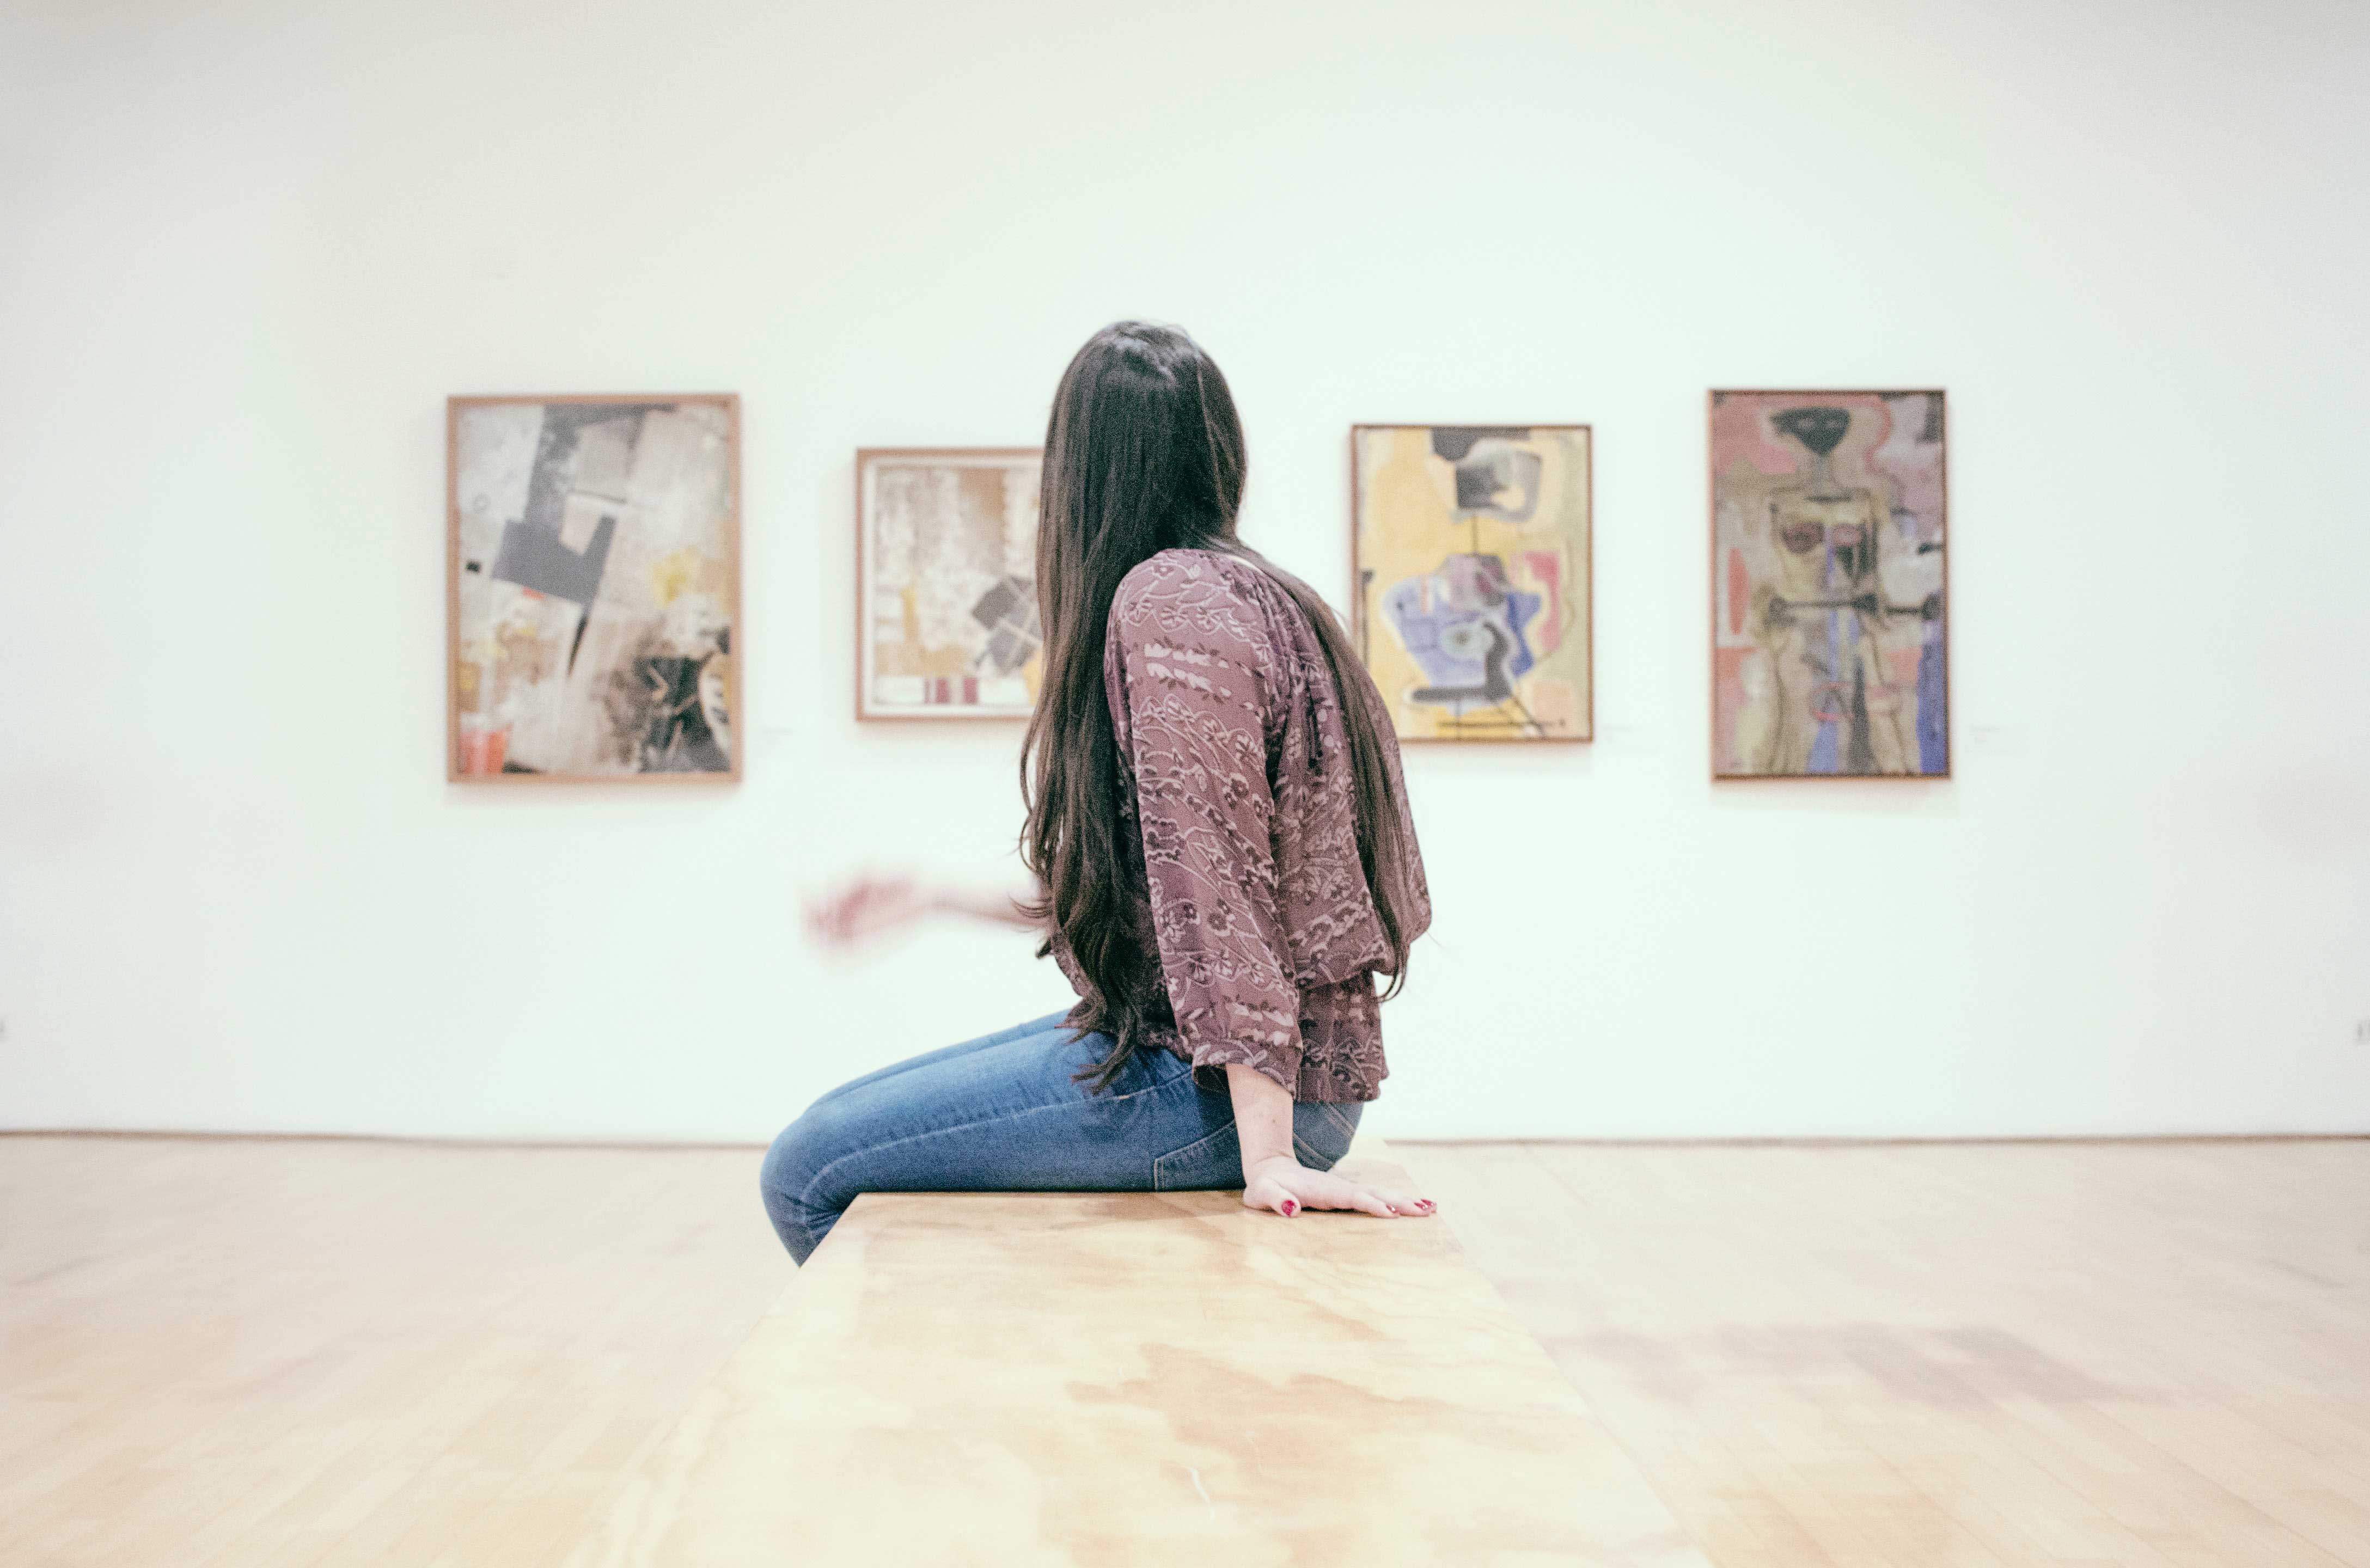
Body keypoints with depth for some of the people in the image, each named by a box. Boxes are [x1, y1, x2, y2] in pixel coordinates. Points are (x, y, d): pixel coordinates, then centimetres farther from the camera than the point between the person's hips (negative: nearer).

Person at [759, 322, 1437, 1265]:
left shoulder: (1170, 600, -16)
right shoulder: (1250, 595, 15)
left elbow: (1211, 879, -23)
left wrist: (1266, 1157, -25)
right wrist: (934, 898, 23)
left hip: (1220, 1085, -10)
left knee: (811, 1174, -7)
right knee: (844, 1122, 17)